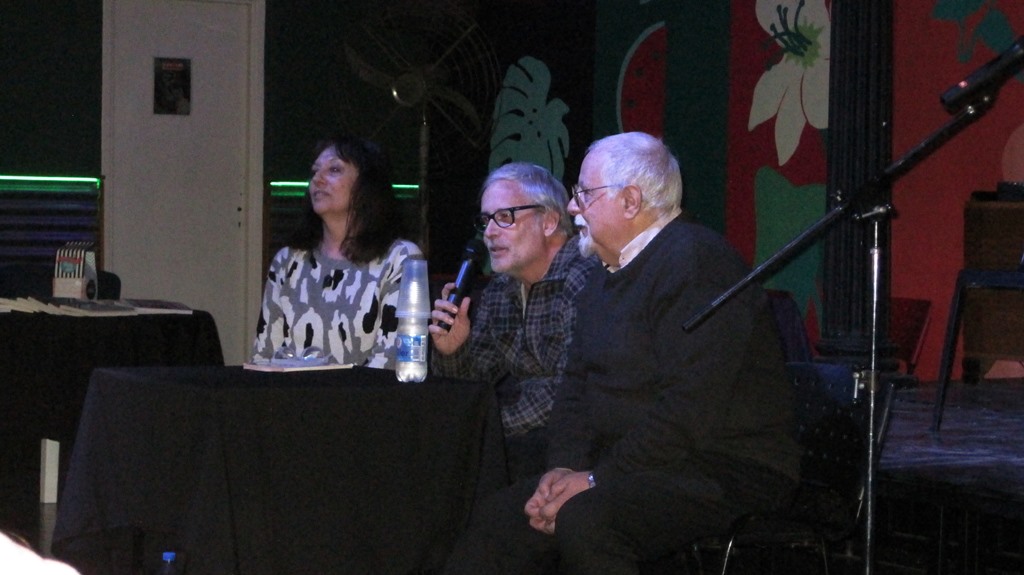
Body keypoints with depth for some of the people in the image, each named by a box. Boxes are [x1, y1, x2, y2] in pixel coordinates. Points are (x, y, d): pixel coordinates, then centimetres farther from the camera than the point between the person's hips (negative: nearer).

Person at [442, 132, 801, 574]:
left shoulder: (697, 261, -15)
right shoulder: (604, 276, 17)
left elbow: (691, 409, -23)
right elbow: (576, 385, 17)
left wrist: (598, 479, -20)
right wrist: (565, 467, -3)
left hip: (723, 473, -9)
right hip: (632, 471, 9)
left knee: (586, 521, -33)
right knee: (497, 520, -2)